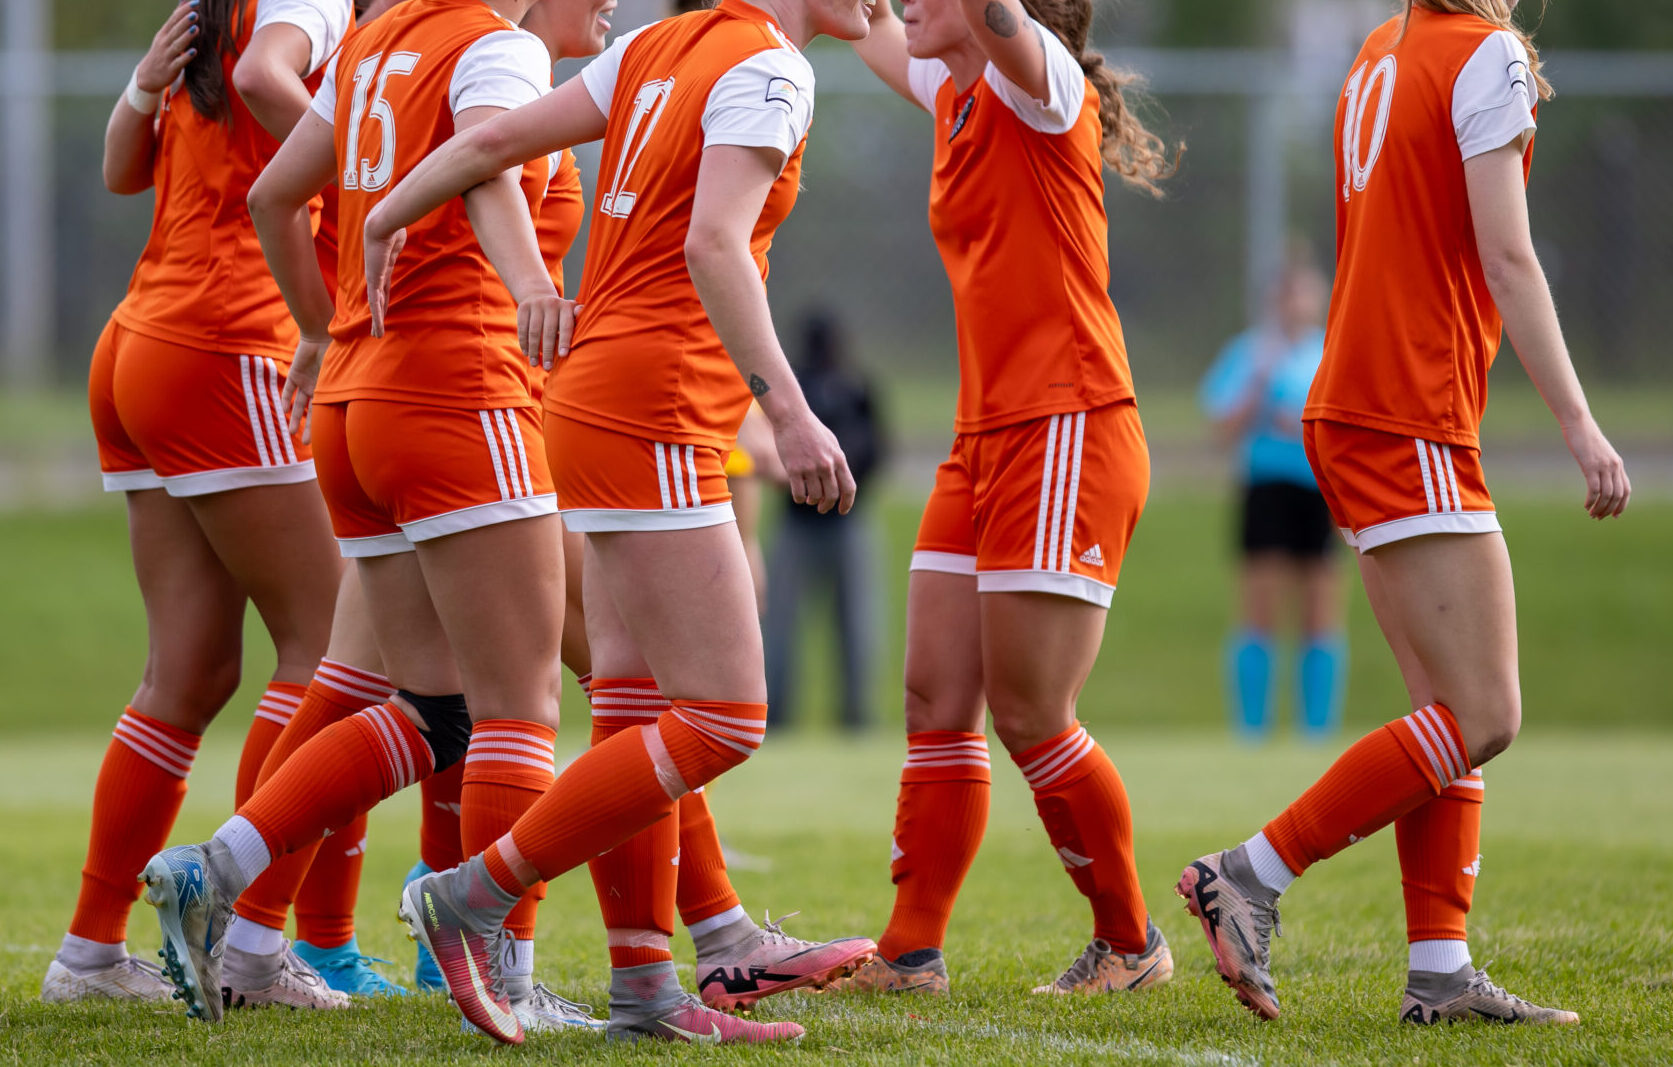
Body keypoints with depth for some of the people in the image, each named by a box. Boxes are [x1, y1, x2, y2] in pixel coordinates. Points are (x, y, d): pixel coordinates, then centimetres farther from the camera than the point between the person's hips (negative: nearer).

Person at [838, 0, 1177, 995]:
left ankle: (1131, 942, 9)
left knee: (1030, 716, -6)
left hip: (1068, 437, -9)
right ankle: (912, 952, 8)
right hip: (985, 441, 9)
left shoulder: (1041, 84, -9)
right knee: (937, 700, 5)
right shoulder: (956, 98, 15)